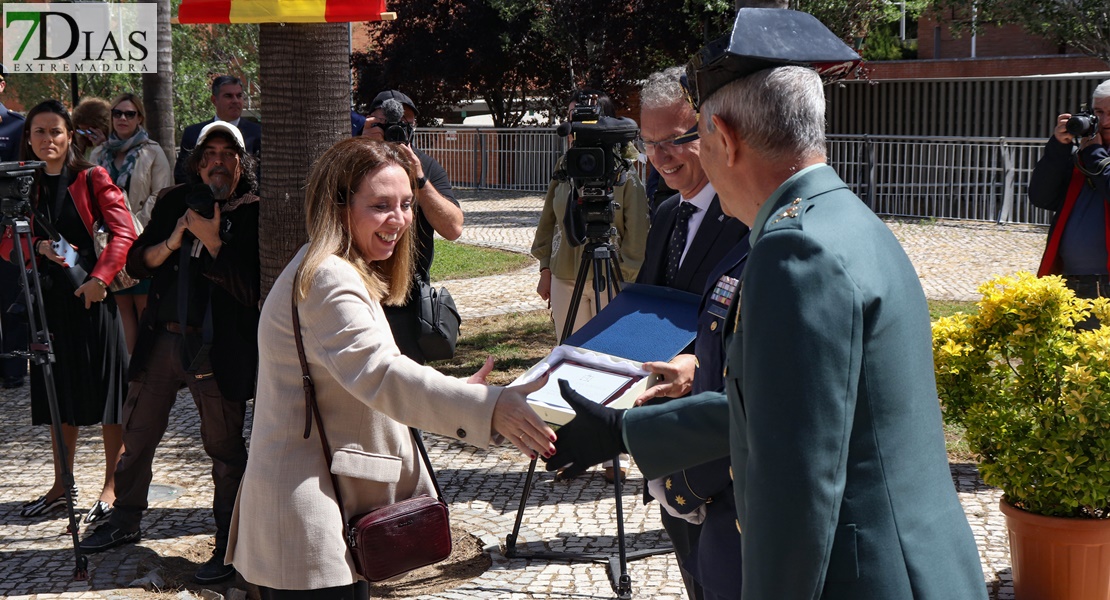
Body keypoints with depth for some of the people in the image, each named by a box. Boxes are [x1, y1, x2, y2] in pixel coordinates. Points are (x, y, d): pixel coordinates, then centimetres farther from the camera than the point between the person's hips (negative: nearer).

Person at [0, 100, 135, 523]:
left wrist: (100, 277, -21)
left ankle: (112, 487, 8)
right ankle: (61, 486, 22)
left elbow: (123, 232, -10)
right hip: (46, 294, 4)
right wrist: (40, 247, -14)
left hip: (90, 292, -4)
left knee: (105, 390, 0)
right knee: (59, 391, 12)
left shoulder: (92, 179, -3)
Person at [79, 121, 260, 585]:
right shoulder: (174, 202, 9)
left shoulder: (254, 213, -5)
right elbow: (136, 262, 8)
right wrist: (171, 243, -9)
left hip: (216, 345, -5)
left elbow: (251, 289, -13)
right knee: (137, 437, 15)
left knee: (224, 447, 2)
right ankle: (126, 522, 33)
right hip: (162, 336, 5)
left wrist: (213, 242, -19)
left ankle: (229, 544, 13)